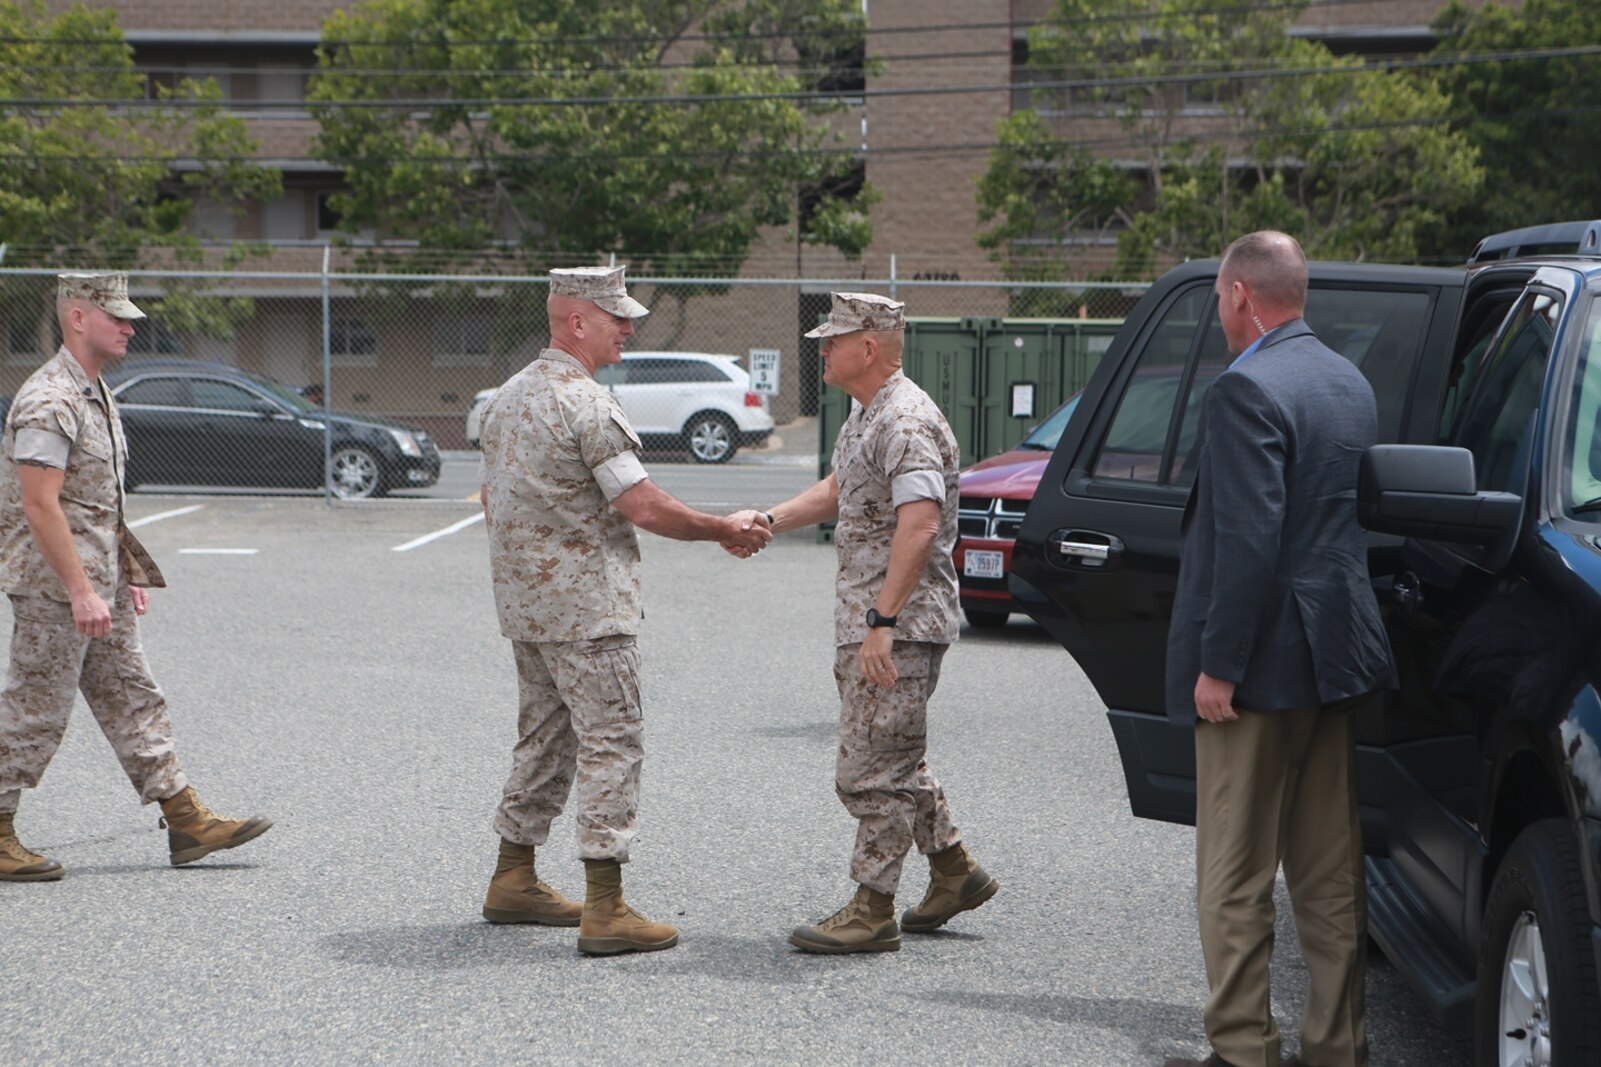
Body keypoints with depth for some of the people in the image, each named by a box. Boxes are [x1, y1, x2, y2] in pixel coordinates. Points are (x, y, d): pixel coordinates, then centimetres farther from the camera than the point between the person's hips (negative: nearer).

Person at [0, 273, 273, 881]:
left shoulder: (95, 394, 14)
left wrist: (128, 572, 20)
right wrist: (80, 591, -24)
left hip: (97, 580, 10)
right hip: (53, 583, -10)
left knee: (131, 698, 9)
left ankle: (185, 819, 11)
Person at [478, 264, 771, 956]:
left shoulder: (507, 397, 13)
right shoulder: (587, 405, -17)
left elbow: (492, 503, 20)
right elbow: (644, 508, -17)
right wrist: (726, 530, -5)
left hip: (523, 604, 10)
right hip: (584, 606, -9)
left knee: (545, 736, 18)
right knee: (610, 742, -7)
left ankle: (514, 879, 23)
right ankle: (605, 908, -10)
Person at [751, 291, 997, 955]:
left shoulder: (906, 422, -19)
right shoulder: (865, 415, 15)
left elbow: (920, 526, -28)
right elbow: (838, 492, 30)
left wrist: (883, 621, -30)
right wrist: (766, 522, 16)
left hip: (899, 625, -11)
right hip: (865, 620, 11)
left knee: (871, 769, -7)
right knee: (895, 758, 19)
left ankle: (872, 911, -1)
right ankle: (953, 872, 30)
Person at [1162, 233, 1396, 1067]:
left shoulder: (1248, 389, -16)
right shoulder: (1350, 383, 12)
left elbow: (1248, 540, -22)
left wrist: (1218, 666, -19)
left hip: (1264, 657, -9)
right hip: (1340, 654, 9)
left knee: (1233, 877, 0)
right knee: (1329, 874, 13)